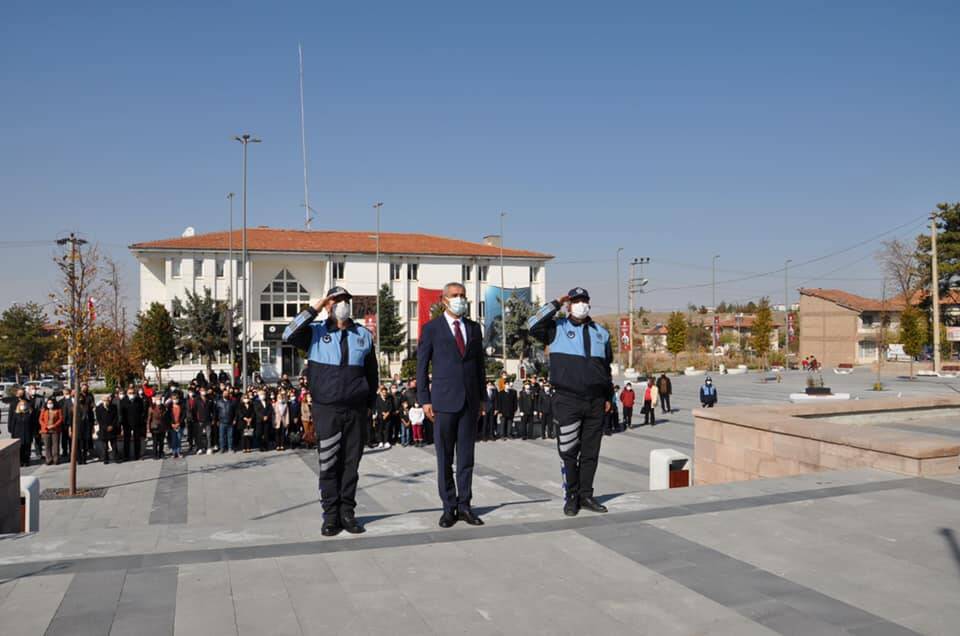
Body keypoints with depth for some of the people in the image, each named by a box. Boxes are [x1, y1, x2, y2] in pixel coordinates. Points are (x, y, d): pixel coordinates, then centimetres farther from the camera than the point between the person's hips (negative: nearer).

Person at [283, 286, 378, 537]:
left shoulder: (363, 335, 10)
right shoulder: (315, 332, 3)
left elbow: (372, 373, 15)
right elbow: (289, 336, -16)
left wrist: (370, 403, 11)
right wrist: (313, 309, -13)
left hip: (356, 409, 2)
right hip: (326, 409, -2)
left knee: (351, 463, 6)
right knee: (328, 464, 1)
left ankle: (347, 513, 14)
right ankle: (331, 515, 9)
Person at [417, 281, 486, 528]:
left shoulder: (474, 328, 13)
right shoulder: (432, 328, 1)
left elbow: (480, 364, 15)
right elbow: (421, 366, 0)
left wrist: (481, 397, 11)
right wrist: (424, 399, -5)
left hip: (470, 401, 4)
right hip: (444, 400, -3)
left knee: (466, 457, 6)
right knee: (444, 458, 2)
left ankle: (464, 505, 13)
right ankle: (449, 507, 10)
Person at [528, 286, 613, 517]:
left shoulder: (601, 332, 16)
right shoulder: (557, 328, 3)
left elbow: (607, 367, 20)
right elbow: (533, 325, -17)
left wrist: (609, 396, 16)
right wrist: (555, 305, -10)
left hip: (595, 403, 4)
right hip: (568, 401, -4)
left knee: (590, 452, 8)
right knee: (568, 452, -2)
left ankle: (586, 496, 17)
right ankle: (571, 497, 8)